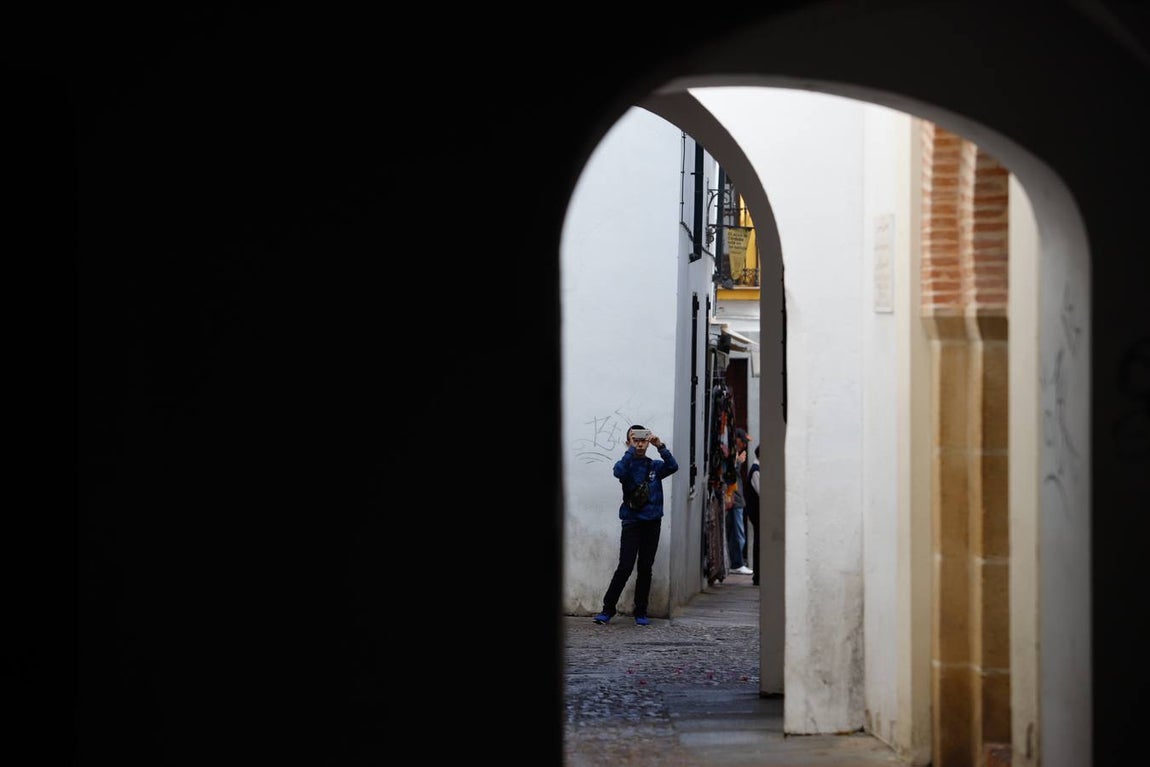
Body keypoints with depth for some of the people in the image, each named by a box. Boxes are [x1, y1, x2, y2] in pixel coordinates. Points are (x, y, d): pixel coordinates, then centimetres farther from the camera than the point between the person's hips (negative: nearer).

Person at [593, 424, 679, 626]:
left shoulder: (655, 466, 8)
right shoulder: (626, 464, 2)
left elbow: (673, 467, -11)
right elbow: (620, 471, -22)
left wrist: (660, 447, -22)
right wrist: (631, 448, -26)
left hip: (652, 522, 2)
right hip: (632, 521, -2)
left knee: (645, 568, 5)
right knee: (625, 567, -10)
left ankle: (641, 612, 12)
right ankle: (608, 608, -2)